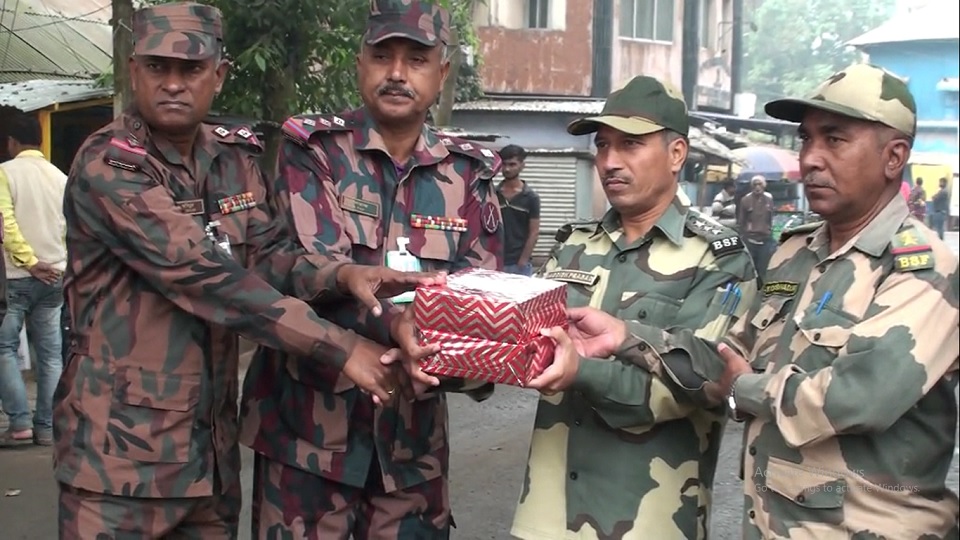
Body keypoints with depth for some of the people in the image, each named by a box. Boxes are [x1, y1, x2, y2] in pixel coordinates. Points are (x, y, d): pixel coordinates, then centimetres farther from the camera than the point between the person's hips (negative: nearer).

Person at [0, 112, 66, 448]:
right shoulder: (61, 177, 9)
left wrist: (30, 263, -13)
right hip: (54, 276, 5)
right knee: (50, 353, 6)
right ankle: (46, 427, 8)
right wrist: (60, 264, 12)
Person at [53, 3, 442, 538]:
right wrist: (341, 348, -28)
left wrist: (345, 275, -23)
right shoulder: (108, 165, -16)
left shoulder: (234, 157, 6)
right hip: (122, 442, -6)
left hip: (212, 439, 6)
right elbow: (207, 276, -26)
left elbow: (270, 253, -1)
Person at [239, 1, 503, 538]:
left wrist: (449, 352, -23)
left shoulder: (469, 175, 6)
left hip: (412, 432, 3)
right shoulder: (312, 149, -4)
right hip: (307, 424, -3)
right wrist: (391, 322, -36)